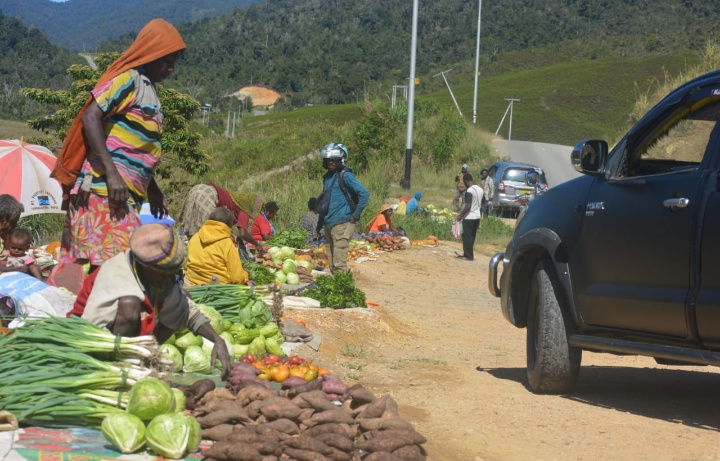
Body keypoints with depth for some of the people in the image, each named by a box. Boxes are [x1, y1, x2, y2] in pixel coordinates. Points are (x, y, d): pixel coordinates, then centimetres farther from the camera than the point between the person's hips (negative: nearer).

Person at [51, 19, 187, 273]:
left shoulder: (147, 88, 21)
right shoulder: (128, 80, -7)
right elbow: (91, 117, -18)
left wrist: (152, 189, 27)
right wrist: (111, 173, -24)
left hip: (126, 194, 9)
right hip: (106, 190, -9)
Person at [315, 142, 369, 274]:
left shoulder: (345, 175, -8)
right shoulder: (327, 177, 17)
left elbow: (364, 194, -15)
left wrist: (355, 215, -13)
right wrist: (319, 224, 23)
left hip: (342, 224, -8)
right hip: (329, 226, 9)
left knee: (339, 264, -11)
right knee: (332, 264, 10)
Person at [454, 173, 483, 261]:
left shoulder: (469, 191, -19)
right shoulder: (480, 189, 8)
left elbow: (467, 206, -23)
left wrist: (460, 215, -12)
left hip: (469, 217, -9)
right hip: (477, 216, 9)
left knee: (467, 237, 0)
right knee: (471, 237, 15)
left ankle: (469, 256, 2)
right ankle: (467, 254, 23)